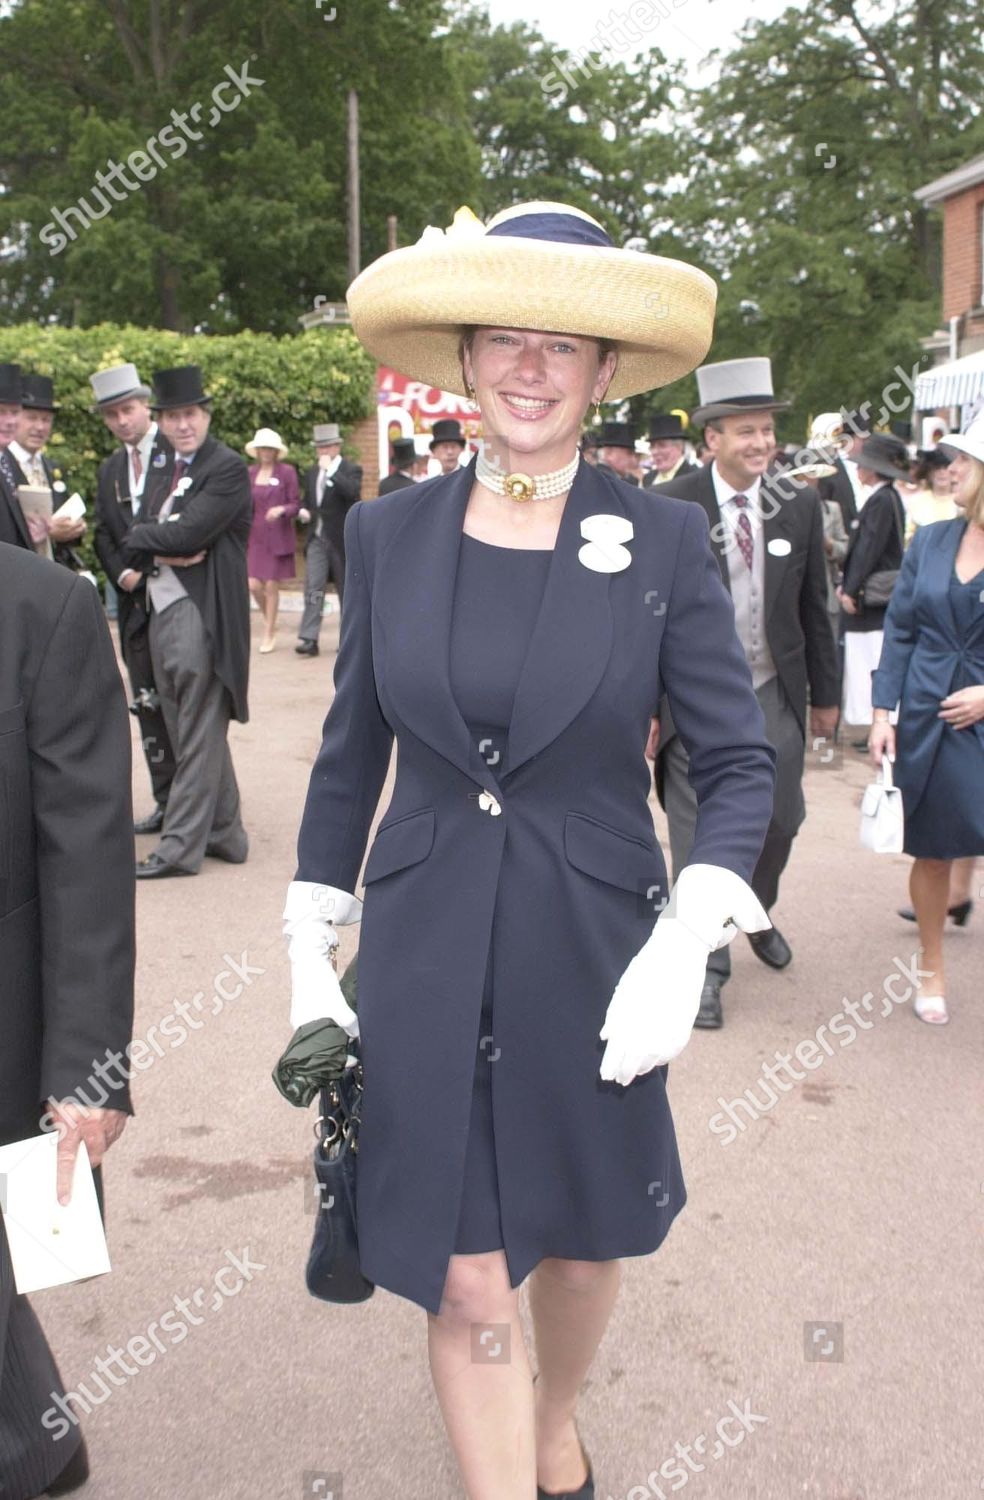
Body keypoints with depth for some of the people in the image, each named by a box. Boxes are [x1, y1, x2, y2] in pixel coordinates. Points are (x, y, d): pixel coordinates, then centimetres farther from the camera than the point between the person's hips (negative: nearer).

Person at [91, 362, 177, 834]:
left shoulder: (180, 453, -5)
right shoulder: (110, 470, 16)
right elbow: (104, 535, 15)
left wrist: (150, 564, -14)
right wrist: (122, 574, -3)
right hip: (136, 602, 6)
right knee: (148, 706, 8)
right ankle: (166, 802, 16)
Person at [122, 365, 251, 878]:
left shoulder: (228, 468, -8)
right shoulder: (166, 473, 18)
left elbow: (186, 534, -19)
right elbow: (132, 546, 9)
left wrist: (146, 535, -2)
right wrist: (165, 549, -10)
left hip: (201, 614, -9)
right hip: (162, 611, 9)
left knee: (198, 735, -3)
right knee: (191, 732, 13)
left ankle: (181, 846, 2)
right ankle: (224, 833, 23)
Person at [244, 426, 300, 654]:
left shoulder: (287, 472, -2)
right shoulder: (250, 473, 8)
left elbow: (295, 504, -3)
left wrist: (281, 510, -22)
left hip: (278, 537, -3)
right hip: (254, 537, 3)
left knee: (271, 586, -1)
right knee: (253, 585, -4)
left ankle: (269, 634, 12)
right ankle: (269, 622, 23)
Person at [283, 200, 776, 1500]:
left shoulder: (664, 540, -7)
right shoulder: (388, 532, -2)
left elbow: (740, 761, -5)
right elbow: (350, 757, 5)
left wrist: (684, 950, -18)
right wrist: (312, 951, 4)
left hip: (595, 951, 0)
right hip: (425, 955, 0)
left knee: (584, 1231, 21)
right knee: (464, 1282, 3)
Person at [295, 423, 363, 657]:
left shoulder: (351, 470, -4)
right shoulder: (312, 472, 14)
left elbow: (352, 492, -24)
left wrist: (330, 470, -23)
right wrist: (304, 510, 4)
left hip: (342, 539, -4)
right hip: (317, 538, 4)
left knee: (346, 589, 7)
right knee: (313, 588, -7)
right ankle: (309, 638, -12)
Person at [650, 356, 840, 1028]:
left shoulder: (799, 504, 1)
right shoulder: (669, 507, -10)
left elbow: (814, 608, 7)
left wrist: (825, 694, 11)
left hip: (775, 695, 4)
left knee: (781, 821, 15)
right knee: (700, 839, 3)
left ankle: (759, 914, 45)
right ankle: (706, 967, 18)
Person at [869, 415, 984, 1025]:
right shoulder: (931, 542, 4)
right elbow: (899, 630, 6)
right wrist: (883, 712, 0)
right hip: (926, 722, 3)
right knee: (931, 851, 12)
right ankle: (933, 969, 31)